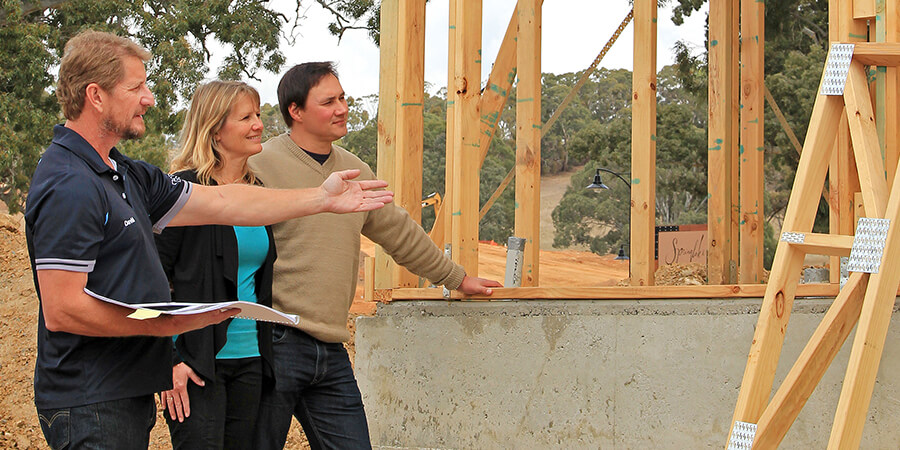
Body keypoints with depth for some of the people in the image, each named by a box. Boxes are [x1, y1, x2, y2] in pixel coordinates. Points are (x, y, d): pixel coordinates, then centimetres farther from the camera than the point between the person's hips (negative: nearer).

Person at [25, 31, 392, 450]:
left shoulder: (124, 175, 15)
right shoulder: (68, 186, -17)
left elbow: (221, 203, 17)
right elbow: (61, 311, -23)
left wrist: (323, 198, 17)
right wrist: (168, 325, -19)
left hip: (127, 394, 10)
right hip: (90, 409, -10)